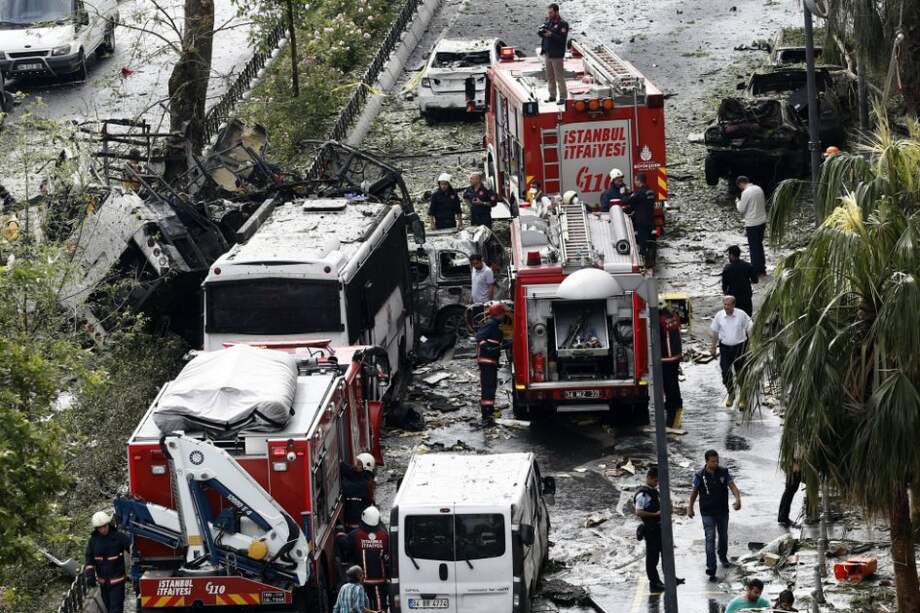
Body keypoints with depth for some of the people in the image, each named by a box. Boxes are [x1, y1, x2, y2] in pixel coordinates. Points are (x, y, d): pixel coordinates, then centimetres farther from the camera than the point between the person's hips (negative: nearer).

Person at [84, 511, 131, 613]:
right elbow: (89, 558, 2)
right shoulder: (93, 539, 1)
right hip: (102, 581, 5)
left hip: (117, 581, -5)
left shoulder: (119, 537, -11)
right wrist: (90, 574, -12)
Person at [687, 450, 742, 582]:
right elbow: (694, 492, 3)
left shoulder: (724, 472, -5)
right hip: (707, 513, -3)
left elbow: (732, 486, -11)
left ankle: (723, 557, 48)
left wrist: (737, 499, -29)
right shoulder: (699, 475, -10)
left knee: (723, 536, 21)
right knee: (710, 539, -11)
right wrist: (690, 507, 9)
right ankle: (711, 569, -14)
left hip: (723, 511, 3)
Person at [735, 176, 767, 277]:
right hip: (762, 221, 8)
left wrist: (738, 202, 5)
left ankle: (755, 271, 7)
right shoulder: (759, 189, 5)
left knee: (753, 247, 2)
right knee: (759, 245, 20)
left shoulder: (746, 193, -19)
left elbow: (741, 209, -14)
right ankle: (762, 268, 27)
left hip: (752, 224, -8)